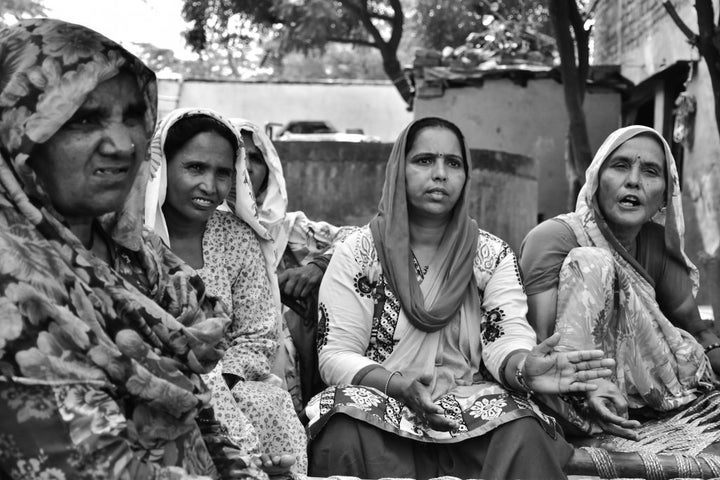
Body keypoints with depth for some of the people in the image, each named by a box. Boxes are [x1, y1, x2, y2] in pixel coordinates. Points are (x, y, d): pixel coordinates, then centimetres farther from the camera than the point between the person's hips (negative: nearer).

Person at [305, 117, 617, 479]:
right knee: (344, 430, -33)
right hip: (381, 408, 0)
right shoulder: (357, 253, 2)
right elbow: (336, 356, -4)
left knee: (524, 433, -31)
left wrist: (524, 366, -31)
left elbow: (506, 340, -6)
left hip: (472, 408, 0)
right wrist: (399, 385, -23)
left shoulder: (493, 255, 7)